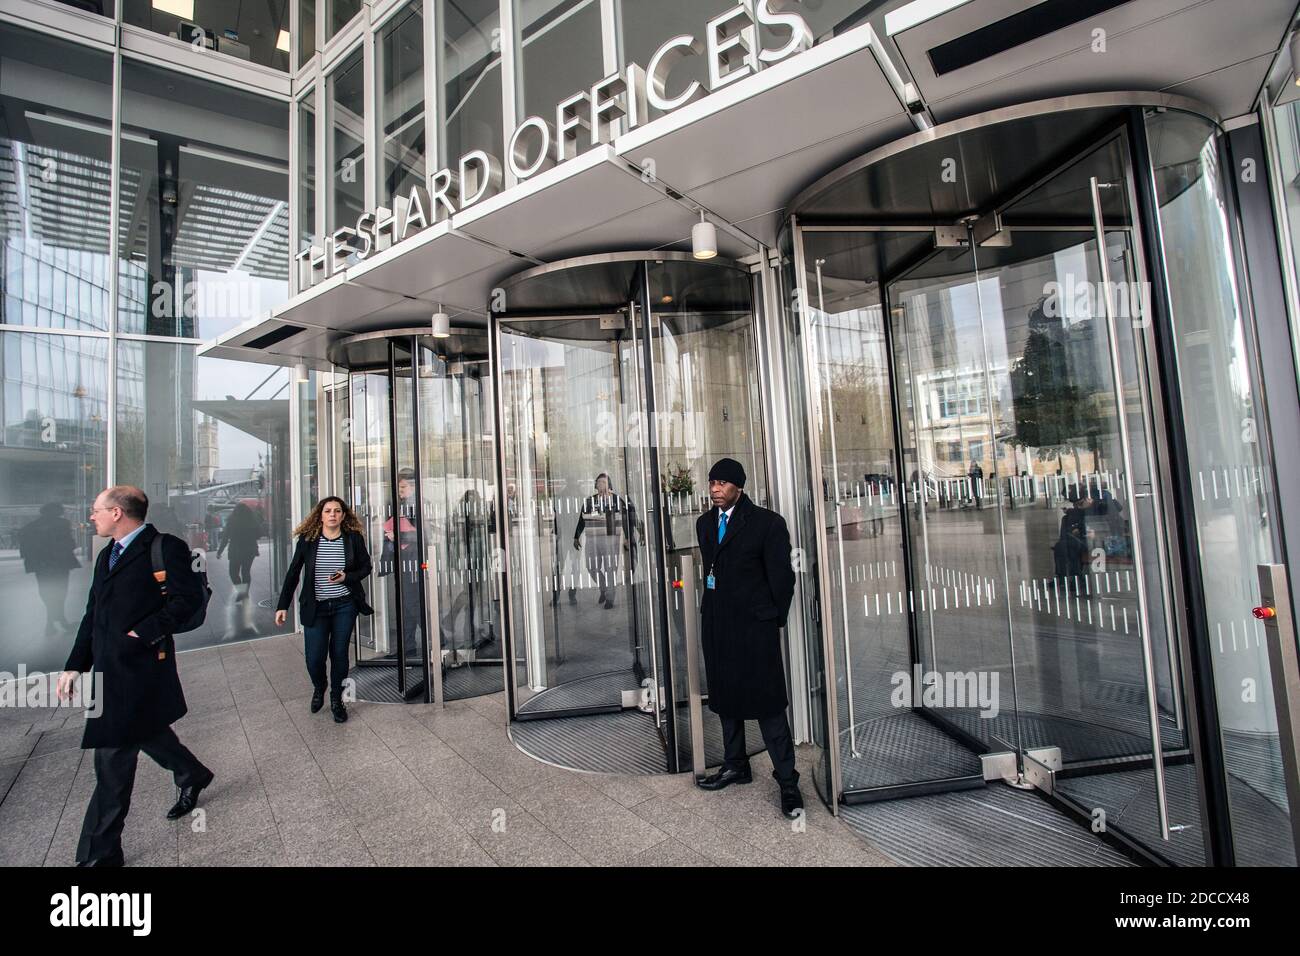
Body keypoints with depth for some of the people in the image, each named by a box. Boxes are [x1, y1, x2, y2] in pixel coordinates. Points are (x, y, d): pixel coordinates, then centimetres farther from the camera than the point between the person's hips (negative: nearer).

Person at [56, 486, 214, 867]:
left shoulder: (166, 547, -13)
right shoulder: (107, 555, 15)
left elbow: (189, 598, -20)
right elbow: (93, 616, 17)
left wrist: (144, 632, -21)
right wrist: (75, 665, 13)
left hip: (140, 668, -9)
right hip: (109, 666, 9)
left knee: (113, 761, -2)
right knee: (147, 733, 23)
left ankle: (100, 853, 11)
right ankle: (193, 776, 44)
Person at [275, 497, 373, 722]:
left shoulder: (354, 538, -5)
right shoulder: (307, 539, -4)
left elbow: (366, 567, 4)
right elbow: (293, 573, 1)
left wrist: (347, 577, -15)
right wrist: (282, 605, 0)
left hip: (344, 605, 0)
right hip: (315, 607, 0)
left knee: (339, 654, 6)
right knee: (314, 657, 1)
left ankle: (337, 700, 27)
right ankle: (319, 688, 35)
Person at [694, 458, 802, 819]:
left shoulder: (767, 522, -9)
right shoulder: (704, 523, 10)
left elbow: (781, 576, -5)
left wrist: (773, 619, -2)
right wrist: (714, 609, 12)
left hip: (754, 626, -6)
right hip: (716, 624, 6)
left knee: (766, 701, 0)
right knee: (725, 695, 16)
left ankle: (787, 781, 15)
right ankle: (736, 765, 34)